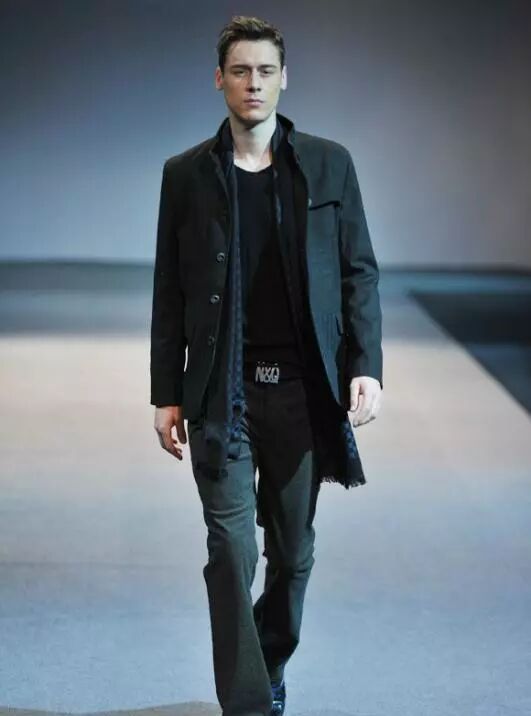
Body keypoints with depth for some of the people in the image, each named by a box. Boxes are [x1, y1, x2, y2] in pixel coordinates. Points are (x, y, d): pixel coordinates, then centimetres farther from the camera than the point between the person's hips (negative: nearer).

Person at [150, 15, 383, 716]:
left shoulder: (329, 164, 3)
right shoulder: (186, 174, 3)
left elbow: (359, 271, 4)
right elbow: (169, 292, 5)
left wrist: (366, 366, -7)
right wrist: (167, 395, 2)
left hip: (303, 388, 1)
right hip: (221, 393, -1)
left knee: (293, 551, 11)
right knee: (232, 550, -6)